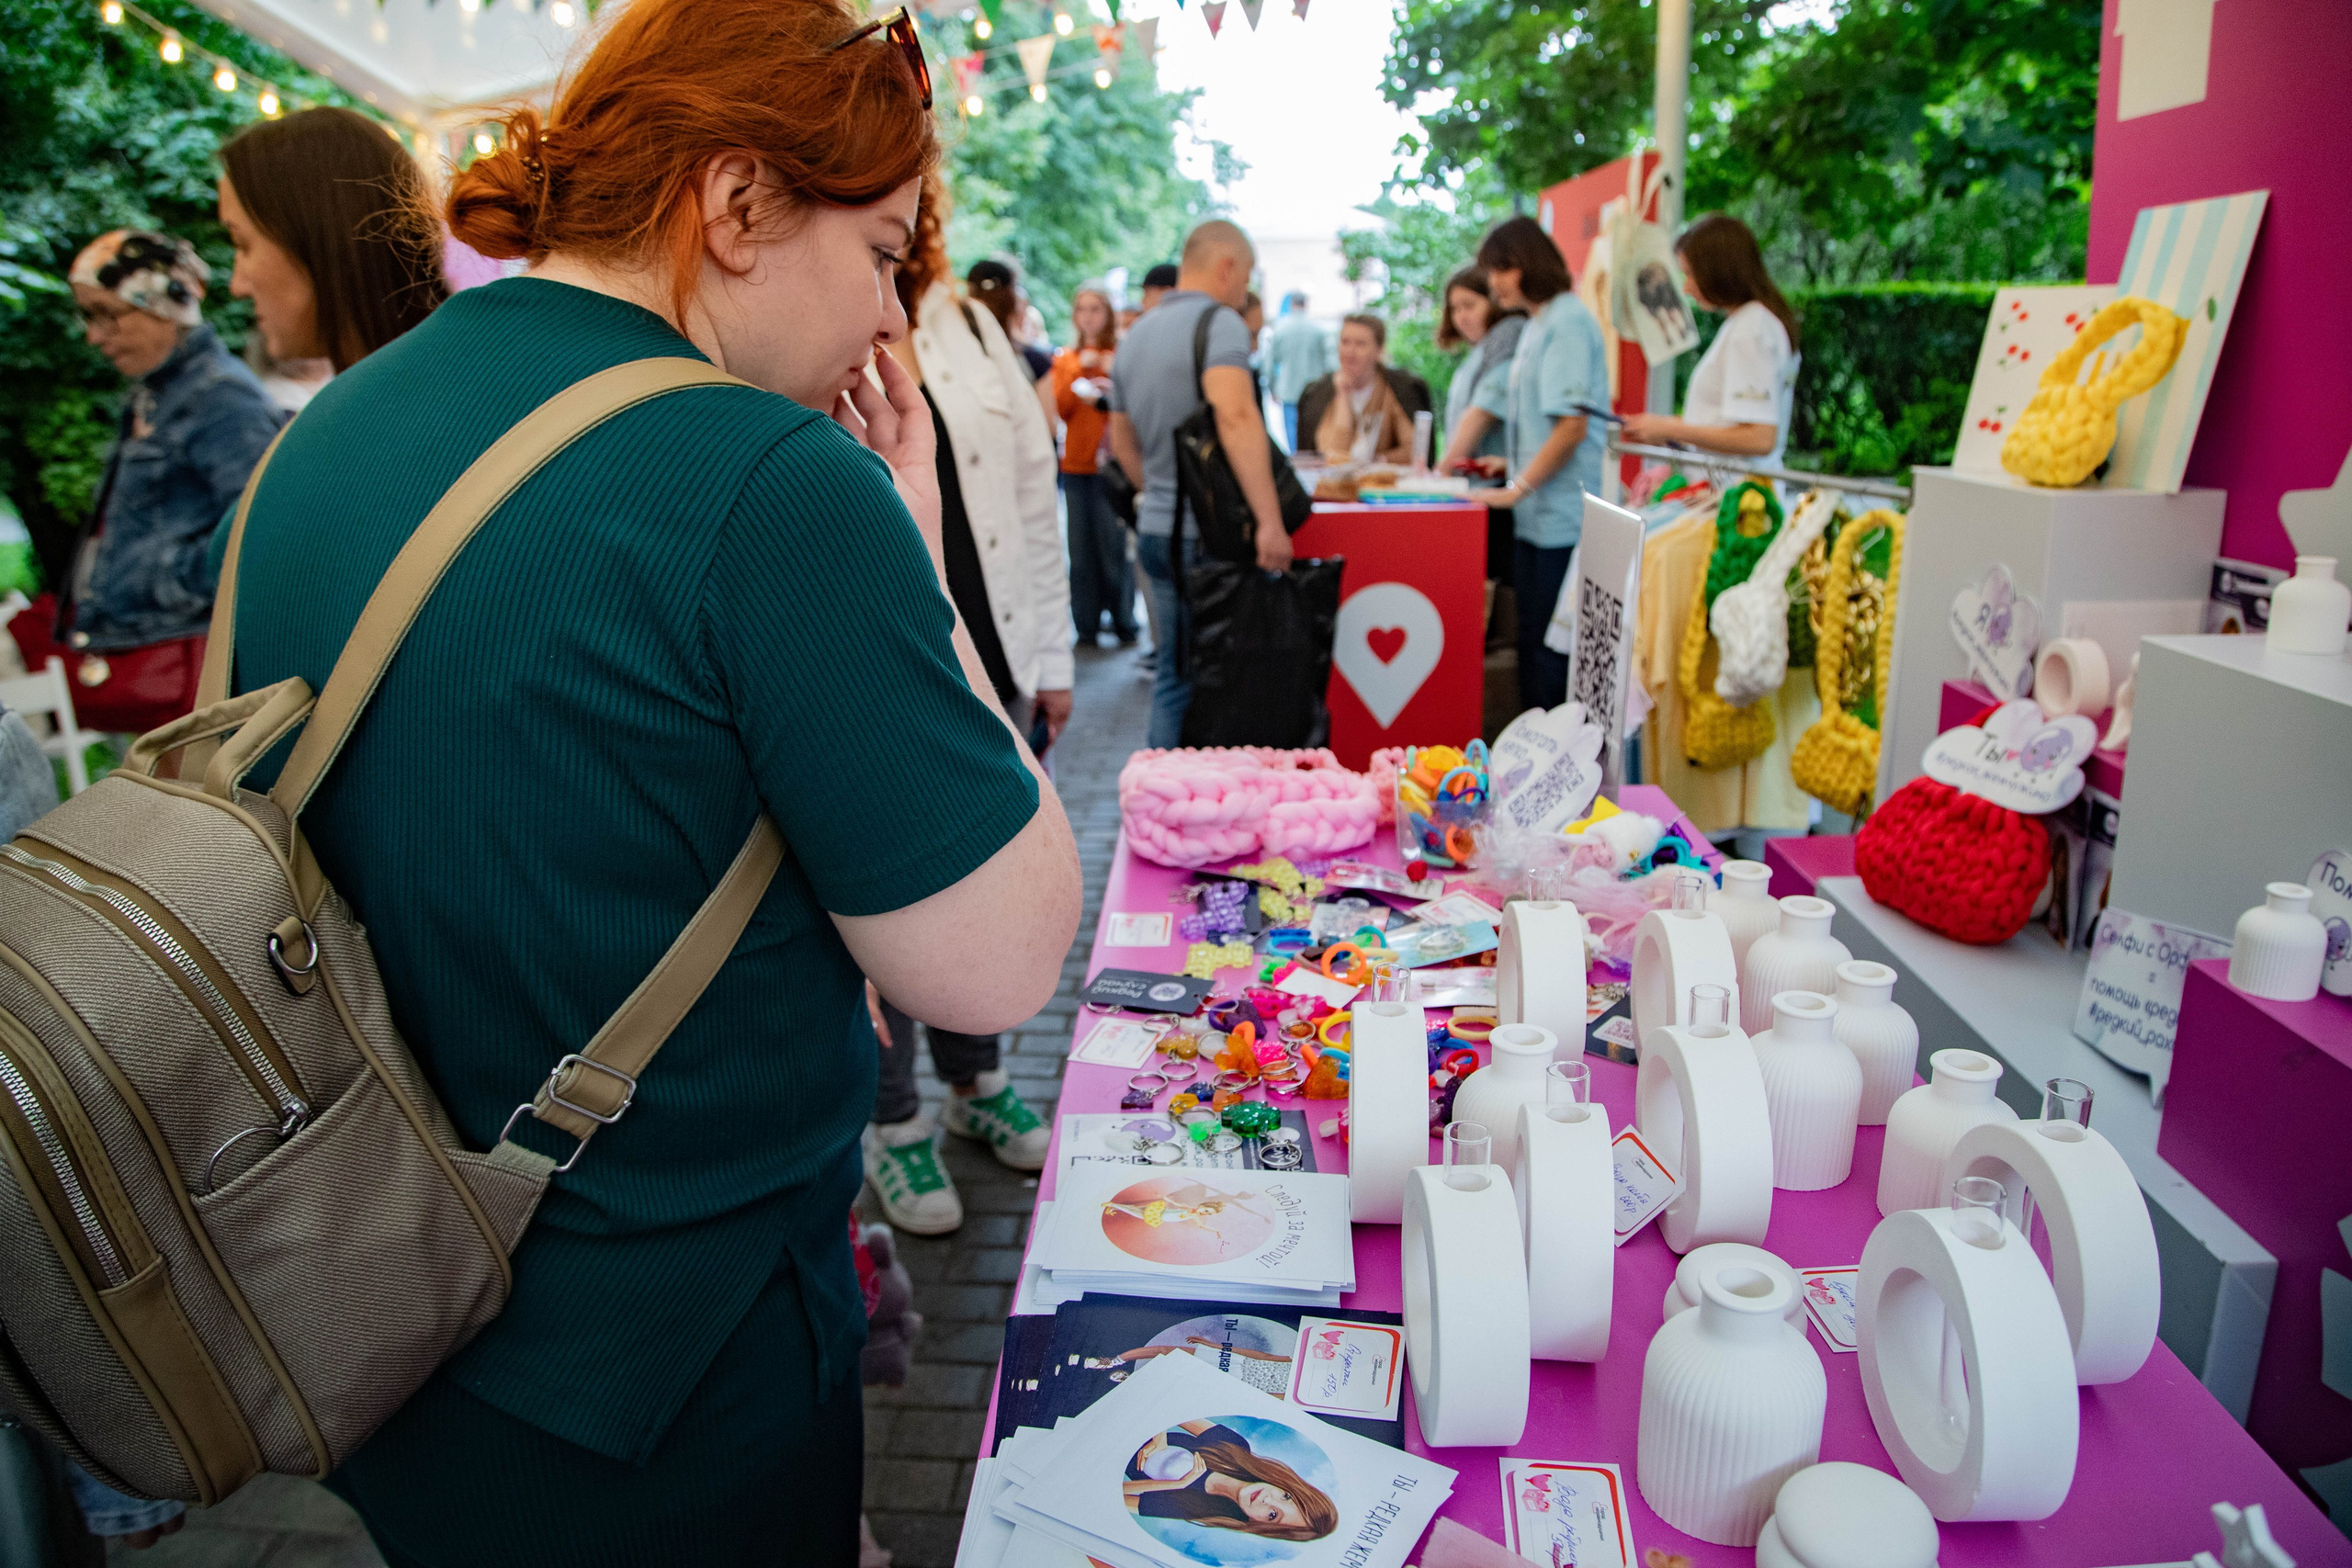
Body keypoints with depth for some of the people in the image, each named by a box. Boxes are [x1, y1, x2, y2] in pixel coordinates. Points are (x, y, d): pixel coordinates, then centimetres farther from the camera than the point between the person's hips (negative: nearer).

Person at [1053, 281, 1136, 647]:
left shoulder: (1123, 354, 2)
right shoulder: (1065, 359, 14)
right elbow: (1061, 408, 2)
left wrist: (1107, 393, -19)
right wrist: (1078, 370, -8)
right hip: (1076, 463, 4)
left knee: (1114, 545, -6)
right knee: (1082, 548, 3)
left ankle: (1123, 623, 6)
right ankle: (1087, 626, 11)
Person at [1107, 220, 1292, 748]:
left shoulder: (1136, 334, 15)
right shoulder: (1218, 321, -11)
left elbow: (1122, 442, 22)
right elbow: (1236, 416, -27)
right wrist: (1270, 520, -30)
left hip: (1155, 529, 8)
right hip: (1210, 535, -8)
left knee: (1174, 676, 13)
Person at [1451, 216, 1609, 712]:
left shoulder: (1567, 322, -9)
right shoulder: (1534, 328, 19)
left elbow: (1571, 428, -18)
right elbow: (1489, 407, 22)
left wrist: (1515, 490, -13)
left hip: (1562, 522, -9)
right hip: (1534, 519, 9)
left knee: (1550, 655, -6)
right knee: (1533, 648, 11)